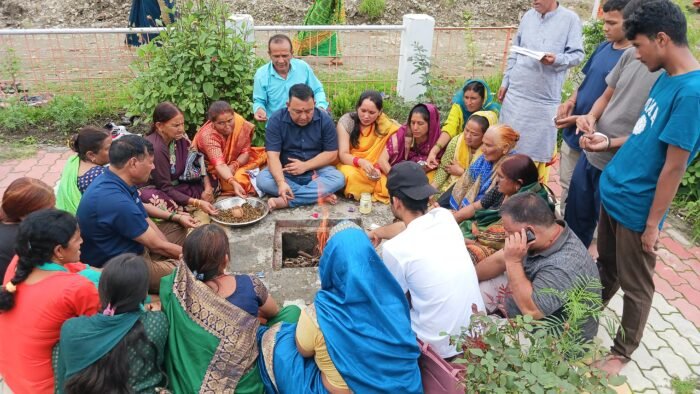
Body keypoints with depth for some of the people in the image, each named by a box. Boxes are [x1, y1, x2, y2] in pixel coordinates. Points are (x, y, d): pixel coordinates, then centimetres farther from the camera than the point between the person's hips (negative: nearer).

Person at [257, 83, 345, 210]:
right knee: (262, 180, -29)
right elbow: (273, 156, -19)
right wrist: (281, 182, -37)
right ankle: (320, 194, -29)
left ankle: (286, 200, -31)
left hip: (315, 171, 0)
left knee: (338, 179, -29)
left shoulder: (325, 120, -10)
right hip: (284, 172, 0)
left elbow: (332, 154, -8)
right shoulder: (276, 120, -13)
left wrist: (305, 166, -20)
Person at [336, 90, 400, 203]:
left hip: (371, 168, 1)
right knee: (352, 175, -36)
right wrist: (360, 162, -37)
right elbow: (343, 155, -17)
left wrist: (376, 168, -34)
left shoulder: (385, 125, -8)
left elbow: (383, 156, -12)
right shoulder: (346, 121, -11)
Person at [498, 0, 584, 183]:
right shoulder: (528, 16, 9)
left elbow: (577, 54, -5)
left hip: (545, 98, -4)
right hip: (516, 92, 4)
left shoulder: (570, 19, -5)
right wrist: (505, 81, 12)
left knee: (539, 144, 4)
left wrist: (557, 60, -25)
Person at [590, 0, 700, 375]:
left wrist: (653, 223, -16)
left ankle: (622, 352, 30)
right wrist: (611, 143, 8)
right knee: (606, 267, 24)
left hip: (636, 208, -8)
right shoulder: (667, 78, 5)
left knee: (635, 287, 12)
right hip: (613, 192, 8)